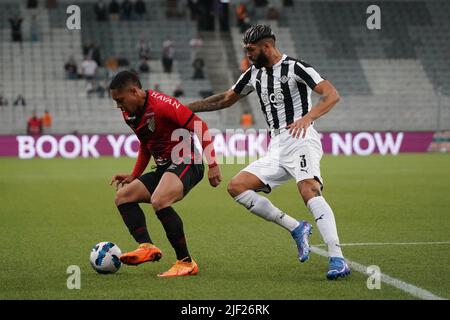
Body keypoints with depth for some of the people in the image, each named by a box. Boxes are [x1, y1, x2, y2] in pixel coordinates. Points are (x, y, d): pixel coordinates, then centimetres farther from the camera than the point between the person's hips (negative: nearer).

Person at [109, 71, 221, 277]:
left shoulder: (161, 104, -18)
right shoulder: (129, 114, 9)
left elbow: (200, 126, -19)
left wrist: (212, 165, -22)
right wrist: (134, 176, 16)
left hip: (186, 163, -10)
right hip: (163, 167, 10)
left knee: (158, 201, -32)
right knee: (123, 196, 4)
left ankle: (186, 262, -24)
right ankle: (147, 246, -16)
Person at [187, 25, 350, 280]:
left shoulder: (295, 67, -7)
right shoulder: (255, 74, 17)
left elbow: (332, 95, -16)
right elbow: (226, 99, 31)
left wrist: (307, 117, -32)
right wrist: (188, 107, 27)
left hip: (301, 141, -8)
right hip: (277, 149, 8)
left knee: (310, 191, -30)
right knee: (237, 186, -4)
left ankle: (338, 260, -36)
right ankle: (297, 228, -4)